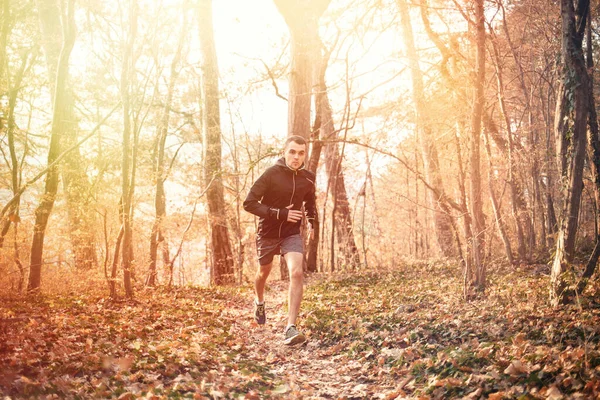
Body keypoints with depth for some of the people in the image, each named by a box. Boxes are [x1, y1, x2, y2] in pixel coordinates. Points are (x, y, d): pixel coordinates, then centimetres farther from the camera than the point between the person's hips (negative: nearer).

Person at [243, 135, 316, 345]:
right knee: (264, 272, 20)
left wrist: (312, 222, 6)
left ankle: (290, 328, -21)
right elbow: (249, 203, -22)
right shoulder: (271, 174, -18)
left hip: (292, 234, 1)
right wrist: (281, 214, -27)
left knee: (297, 273, -22)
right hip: (267, 233, -1)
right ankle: (259, 302, 54)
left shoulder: (308, 178, -4)